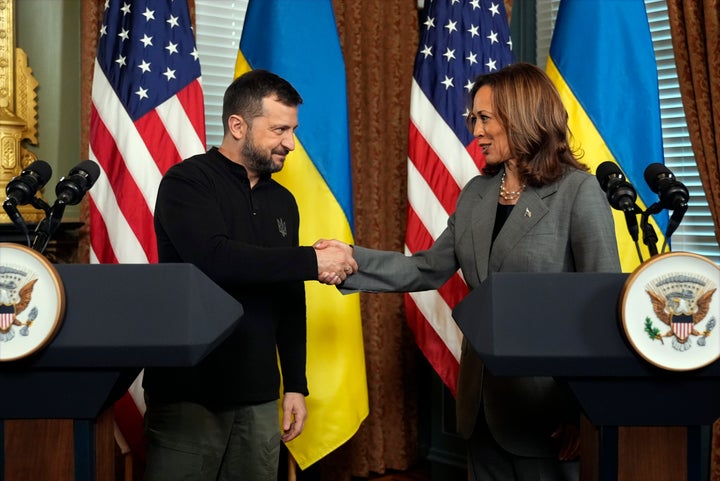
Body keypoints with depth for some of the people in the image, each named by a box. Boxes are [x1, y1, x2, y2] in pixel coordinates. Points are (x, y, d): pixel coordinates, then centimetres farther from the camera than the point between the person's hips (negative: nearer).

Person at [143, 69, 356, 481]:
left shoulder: (282, 201, 11)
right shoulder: (187, 183, -8)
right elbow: (215, 260, -26)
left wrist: (296, 384, 11)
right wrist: (312, 262, -21)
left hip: (258, 394, 6)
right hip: (189, 391, -5)